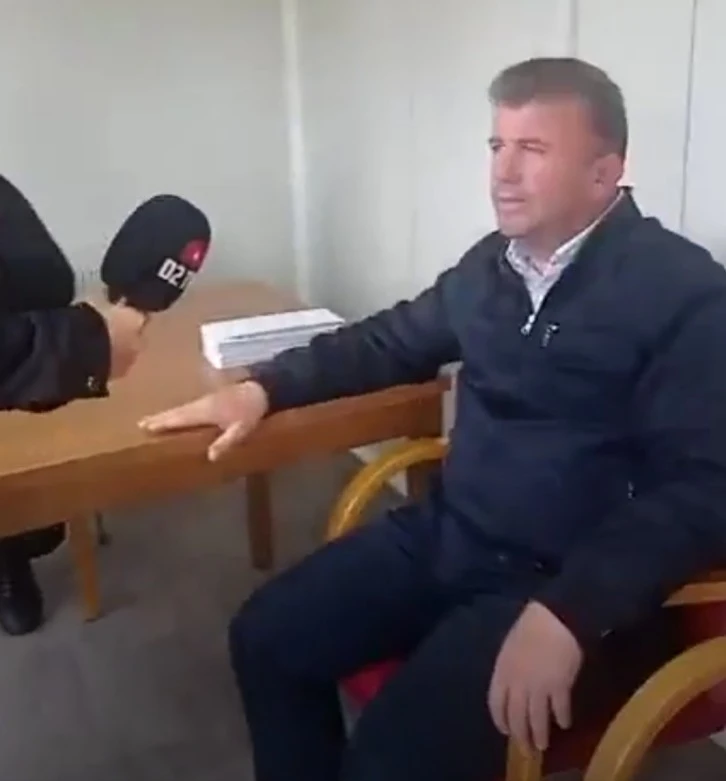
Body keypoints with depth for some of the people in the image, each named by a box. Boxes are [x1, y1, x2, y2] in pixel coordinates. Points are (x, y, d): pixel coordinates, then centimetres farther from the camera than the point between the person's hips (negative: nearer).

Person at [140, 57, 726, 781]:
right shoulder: (490, 263, 8)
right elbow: (388, 342, 20)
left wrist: (571, 612, -31)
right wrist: (263, 387, 7)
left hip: (560, 582, -6)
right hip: (442, 535, 7)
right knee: (267, 635, 2)